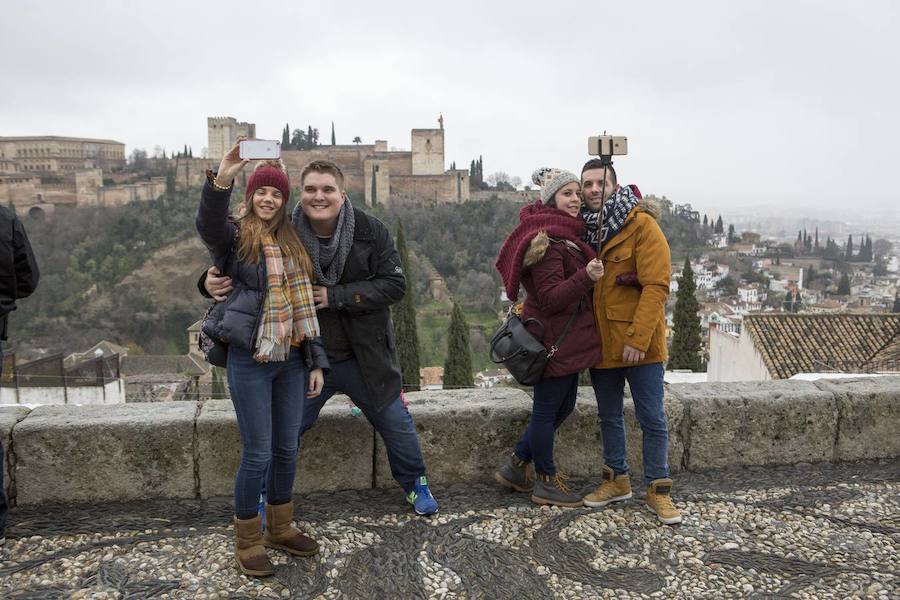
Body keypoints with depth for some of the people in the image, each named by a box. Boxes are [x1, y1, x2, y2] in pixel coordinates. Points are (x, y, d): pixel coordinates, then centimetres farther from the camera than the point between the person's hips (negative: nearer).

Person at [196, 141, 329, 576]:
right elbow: (207, 224, -27)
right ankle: (247, 541, 20)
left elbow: (305, 306, 13)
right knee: (257, 453, 1)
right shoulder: (235, 236, -1)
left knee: (286, 449, 13)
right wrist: (221, 180, -43)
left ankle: (280, 528, 32)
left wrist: (316, 361, 10)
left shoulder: (292, 243, 13)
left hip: (291, 360, 5)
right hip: (250, 361, -5)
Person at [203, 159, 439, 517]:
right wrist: (212, 281, -27)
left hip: (364, 357, 1)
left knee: (396, 422, 13)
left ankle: (415, 483, 40)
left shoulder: (371, 231, -13)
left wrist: (336, 296, -23)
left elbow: (394, 284, -16)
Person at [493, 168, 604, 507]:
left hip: (568, 338, 10)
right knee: (547, 409, 5)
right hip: (553, 339, -10)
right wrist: (586, 276, -34)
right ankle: (547, 483, 22)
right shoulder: (546, 240, -19)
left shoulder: (569, 233, 12)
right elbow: (550, 298, -23)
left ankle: (515, 467, 30)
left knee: (563, 406, 18)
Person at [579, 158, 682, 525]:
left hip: (639, 343, -6)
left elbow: (656, 285, -17)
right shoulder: (583, 227, 7)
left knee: (652, 418, 4)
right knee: (609, 416, 16)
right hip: (601, 341, 6)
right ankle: (617, 480, 33)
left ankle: (658, 490, 19)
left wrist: (638, 338, -22)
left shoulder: (641, 224, -11)